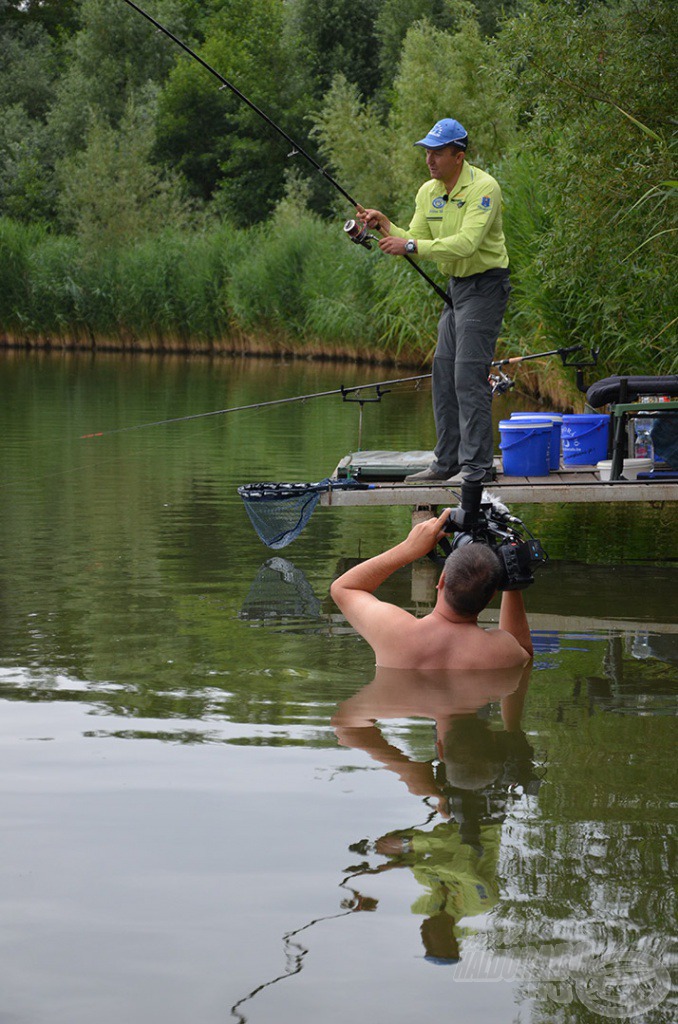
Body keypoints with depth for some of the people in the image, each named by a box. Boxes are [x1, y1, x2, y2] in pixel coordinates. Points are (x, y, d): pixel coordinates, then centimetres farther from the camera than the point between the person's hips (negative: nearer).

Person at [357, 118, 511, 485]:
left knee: (469, 374, -14)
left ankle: (477, 465, -11)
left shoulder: (483, 188, -18)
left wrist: (411, 245, -33)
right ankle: (447, 461, 17)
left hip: (485, 285, -9)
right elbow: (415, 242, 9)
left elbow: (466, 243, -29)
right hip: (456, 287, 9)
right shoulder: (428, 192, 8)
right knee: (444, 373, 9)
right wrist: (386, 227, -9)